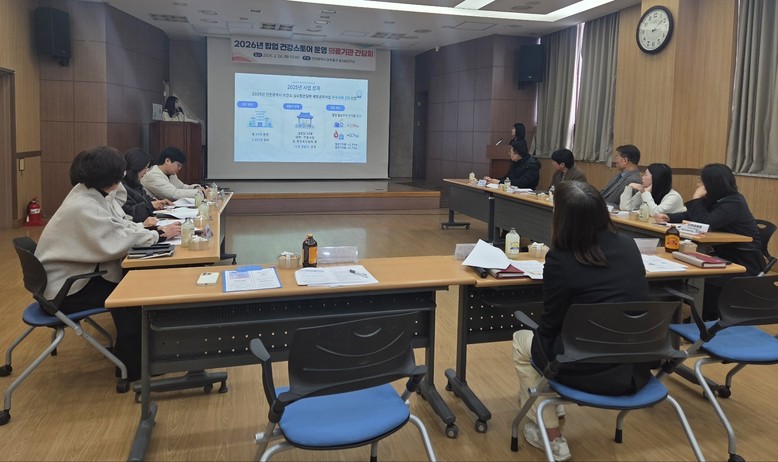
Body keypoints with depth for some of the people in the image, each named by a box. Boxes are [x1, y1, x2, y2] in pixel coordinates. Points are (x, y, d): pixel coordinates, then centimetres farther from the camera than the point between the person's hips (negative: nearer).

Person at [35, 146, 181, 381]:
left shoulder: (94, 194, 0)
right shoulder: (83, 207, -29)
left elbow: (122, 226, 3)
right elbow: (115, 244, -31)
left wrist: (155, 230, -13)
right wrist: (158, 235, -23)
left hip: (80, 272, 9)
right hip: (65, 288, -9)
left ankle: (139, 348, 13)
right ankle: (132, 365, 1)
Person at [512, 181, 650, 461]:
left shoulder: (560, 259, -17)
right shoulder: (628, 246, 0)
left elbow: (550, 325, -7)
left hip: (590, 371, -6)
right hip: (637, 368, 7)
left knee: (522, 342, 22)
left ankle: (552, 437, 24)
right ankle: (553, 401, 45)